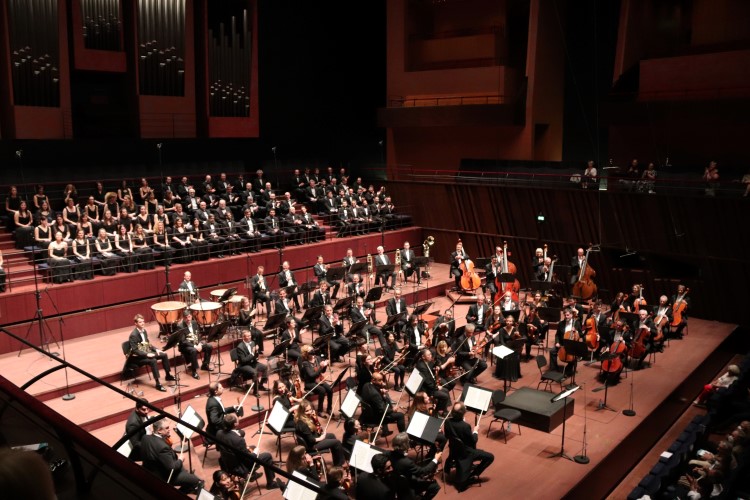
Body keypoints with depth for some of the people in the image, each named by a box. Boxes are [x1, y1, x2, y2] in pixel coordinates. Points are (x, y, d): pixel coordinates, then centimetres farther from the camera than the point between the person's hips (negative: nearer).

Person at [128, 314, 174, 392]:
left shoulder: (144, 331, 6)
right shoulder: (133, 335, -22)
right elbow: (134, 350, -26)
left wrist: (156, 349, 1)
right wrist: (147, 354, -31)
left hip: (146, 353, 9)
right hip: (137, 357, -9)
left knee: (164, 355, 0)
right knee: (153, 360, -33)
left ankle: (168, 375, 13)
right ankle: (158, 383, -30)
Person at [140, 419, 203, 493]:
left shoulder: (145, 438, -12)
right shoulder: (163, 447, -36)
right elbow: (171, 467, -30)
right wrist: (180, 461, -8)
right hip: (163, 478, -9)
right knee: (197, 481, 1)